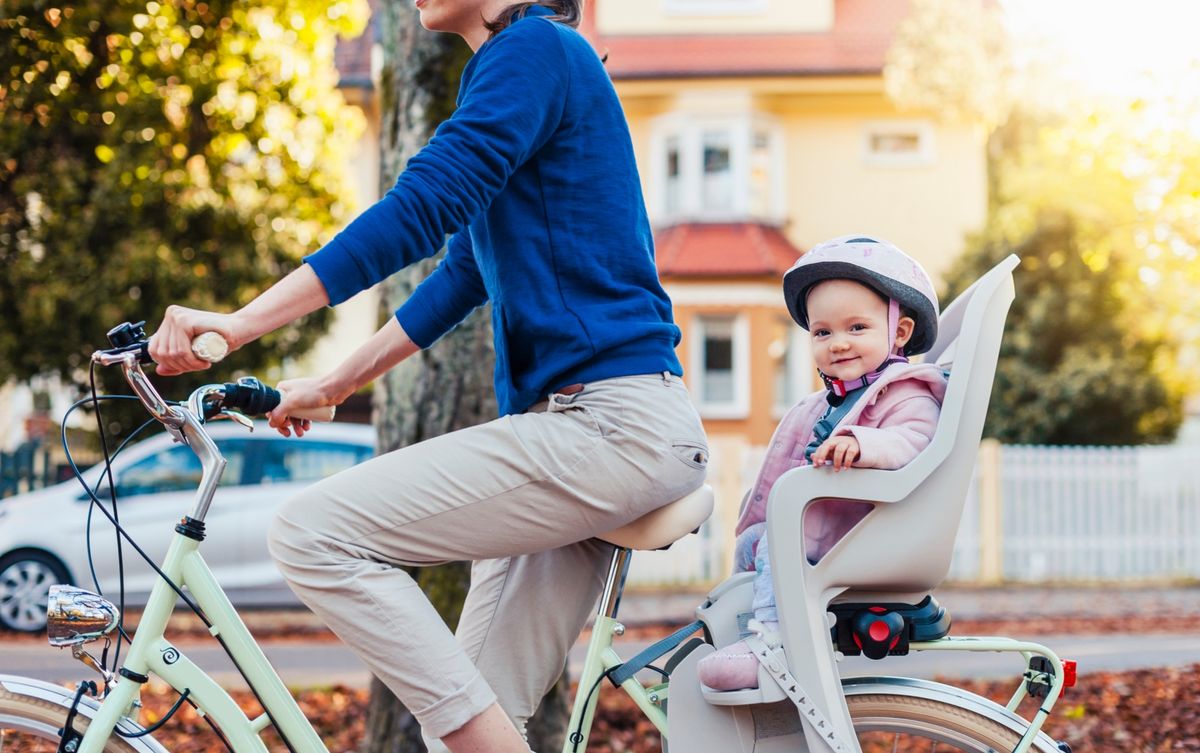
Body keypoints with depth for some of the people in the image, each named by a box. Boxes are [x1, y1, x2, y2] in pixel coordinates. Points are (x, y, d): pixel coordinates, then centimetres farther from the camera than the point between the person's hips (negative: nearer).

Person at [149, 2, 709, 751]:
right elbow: (465, 274, 27)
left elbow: (420, 208, -19)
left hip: (609, 423, -10)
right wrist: (335, 383, 24)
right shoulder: (506, 72, 23)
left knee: (314, 533, -17)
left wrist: (237, 323, -22)